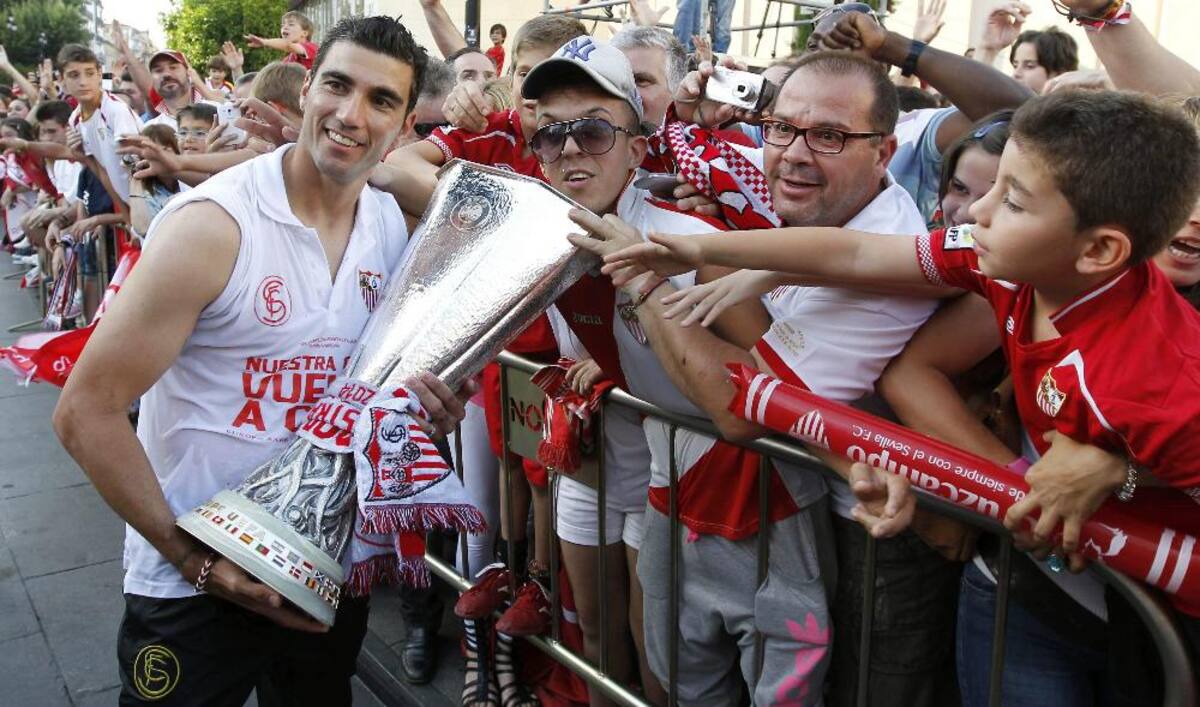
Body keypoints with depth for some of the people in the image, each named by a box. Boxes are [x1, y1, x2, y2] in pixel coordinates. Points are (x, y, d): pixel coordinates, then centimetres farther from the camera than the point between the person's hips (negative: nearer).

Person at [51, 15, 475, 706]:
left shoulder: (394, 223, -2)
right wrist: (194, 558, -20)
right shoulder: (210, 224, -19)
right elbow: (86, 411, -16)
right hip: (193, 580, -5)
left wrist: (411, 387, -8)